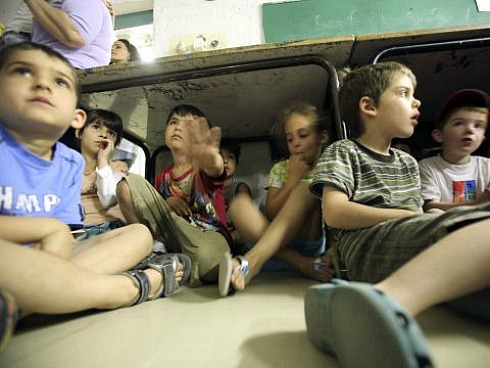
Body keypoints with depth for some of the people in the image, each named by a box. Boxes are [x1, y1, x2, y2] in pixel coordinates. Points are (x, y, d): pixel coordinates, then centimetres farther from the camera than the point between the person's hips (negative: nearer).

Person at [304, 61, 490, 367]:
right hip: (369, 242, -6)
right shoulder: (343, 152, 8)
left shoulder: (408, 162, 30)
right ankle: (384, 300, -52)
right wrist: (406, 216, -8)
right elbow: (335, 214, -7)